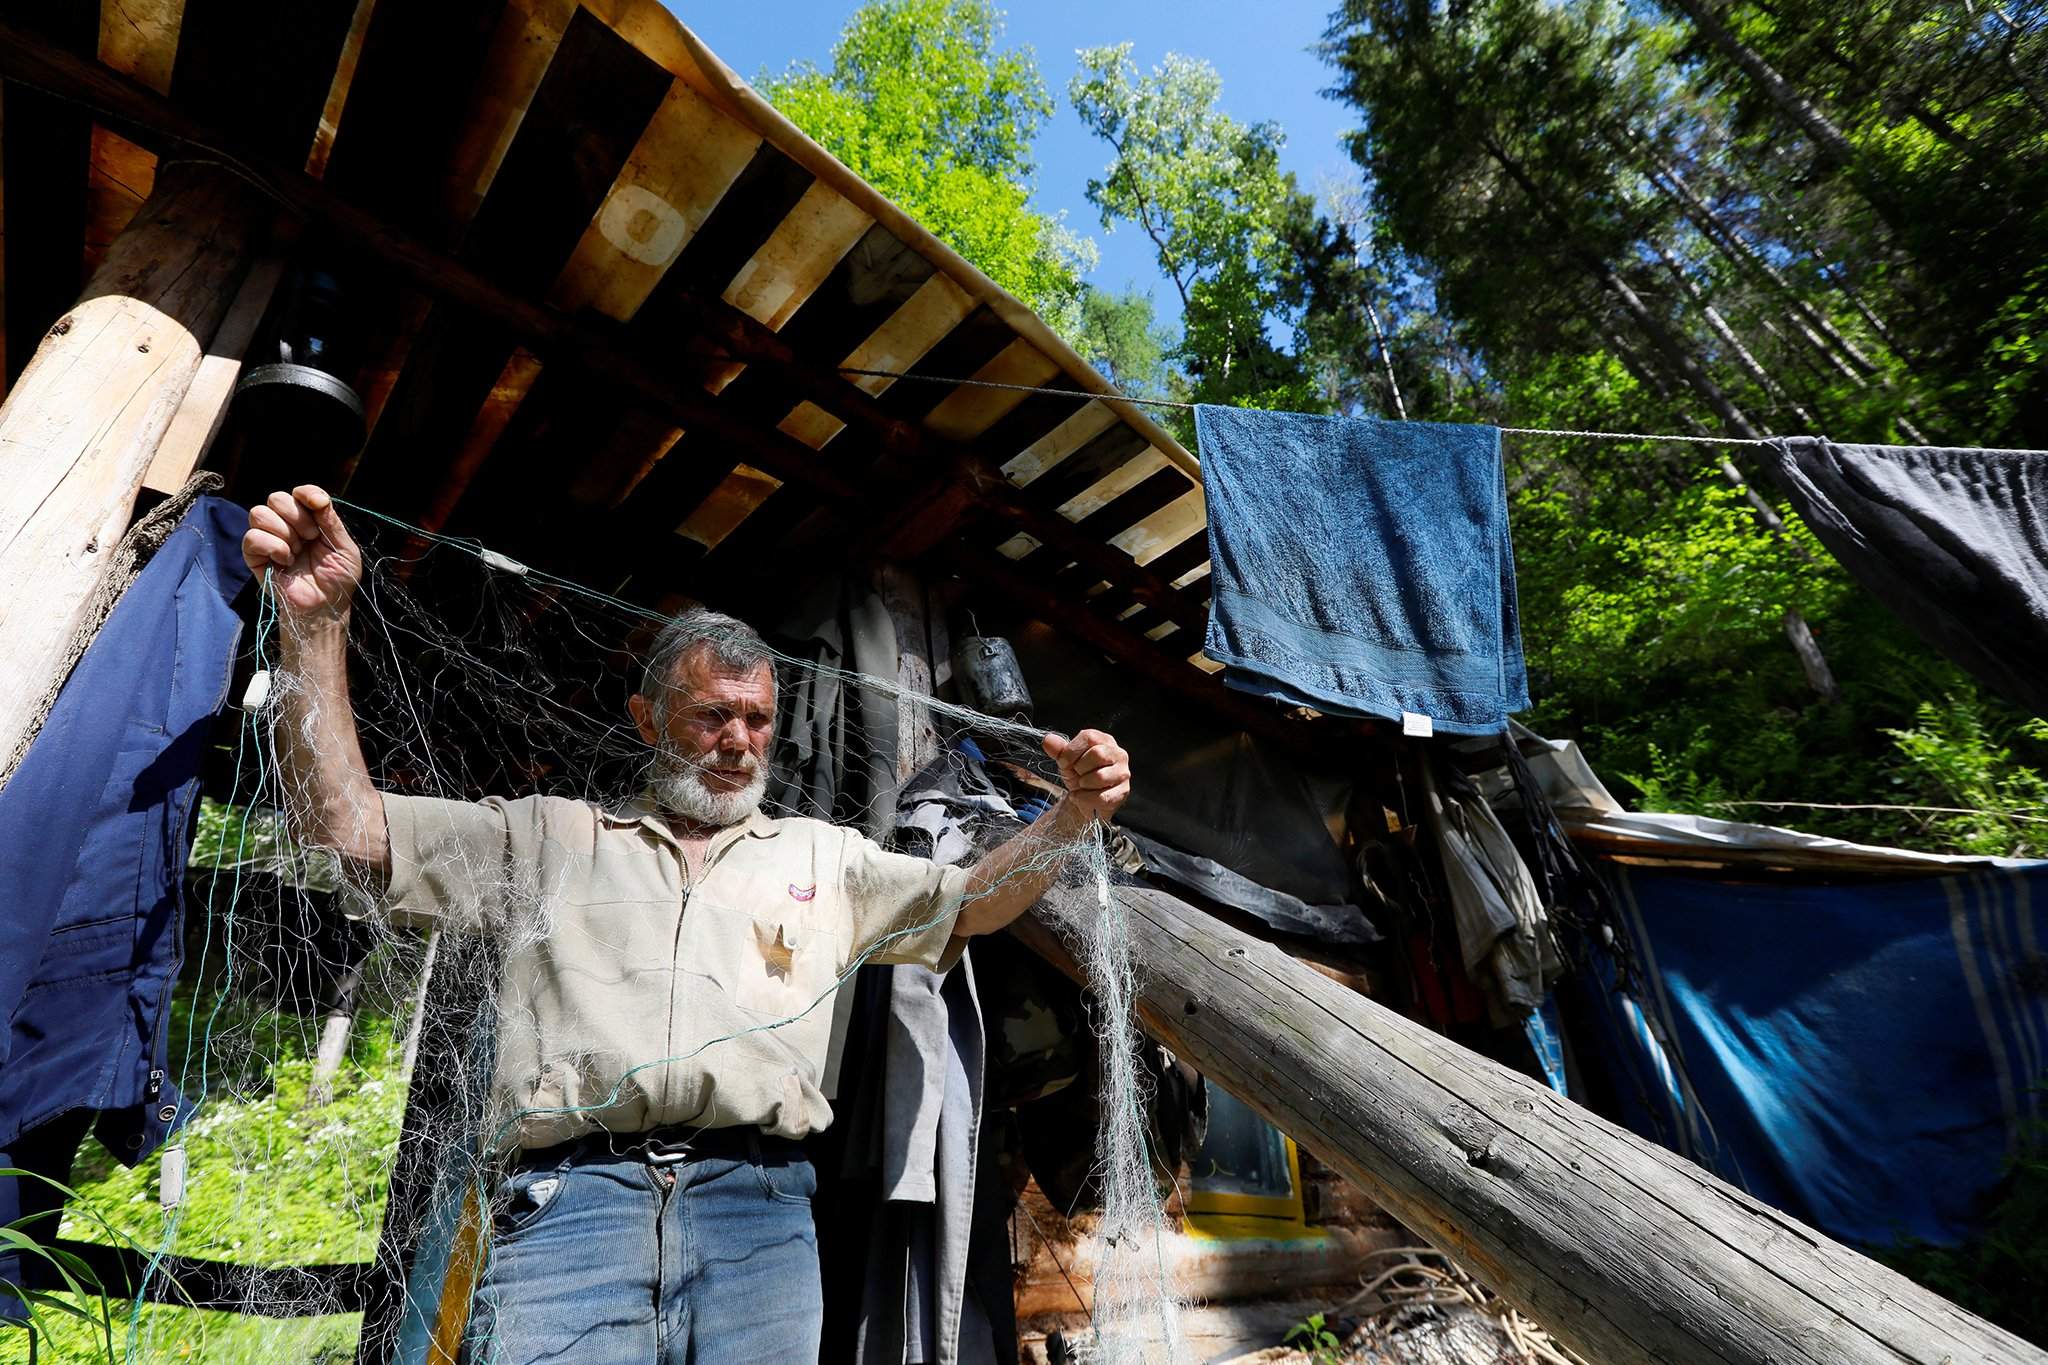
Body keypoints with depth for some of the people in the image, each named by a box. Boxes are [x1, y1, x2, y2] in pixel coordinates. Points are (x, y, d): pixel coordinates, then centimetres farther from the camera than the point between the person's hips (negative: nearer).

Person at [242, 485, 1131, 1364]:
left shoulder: (822, 855, 18)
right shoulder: (549, 837, 16)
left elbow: (971, 904, 13)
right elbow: (345, 822, 9)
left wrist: (1070, 815, -4)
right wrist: (316, 624, -3)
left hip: (757, 1204, 2)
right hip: (567, 1196, -1)